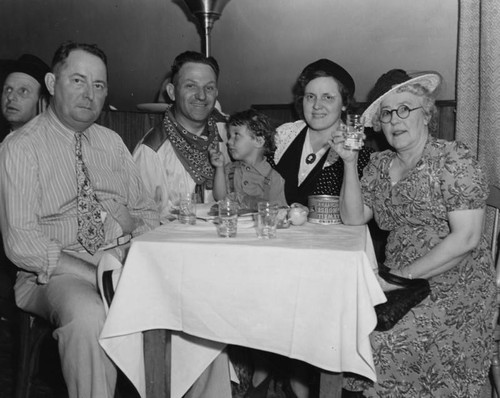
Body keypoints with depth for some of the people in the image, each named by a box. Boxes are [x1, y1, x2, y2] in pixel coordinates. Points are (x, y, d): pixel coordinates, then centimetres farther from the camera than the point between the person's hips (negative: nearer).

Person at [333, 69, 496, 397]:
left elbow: (466, 237, -16)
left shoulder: (453, 159, -9)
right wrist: (350, 162, -4)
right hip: (400, 284, 6)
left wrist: (403, 275, -18)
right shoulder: (380, 164, 10)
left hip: (453, 288, -5)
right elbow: (353, 218, 5)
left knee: (380, 341, -25)